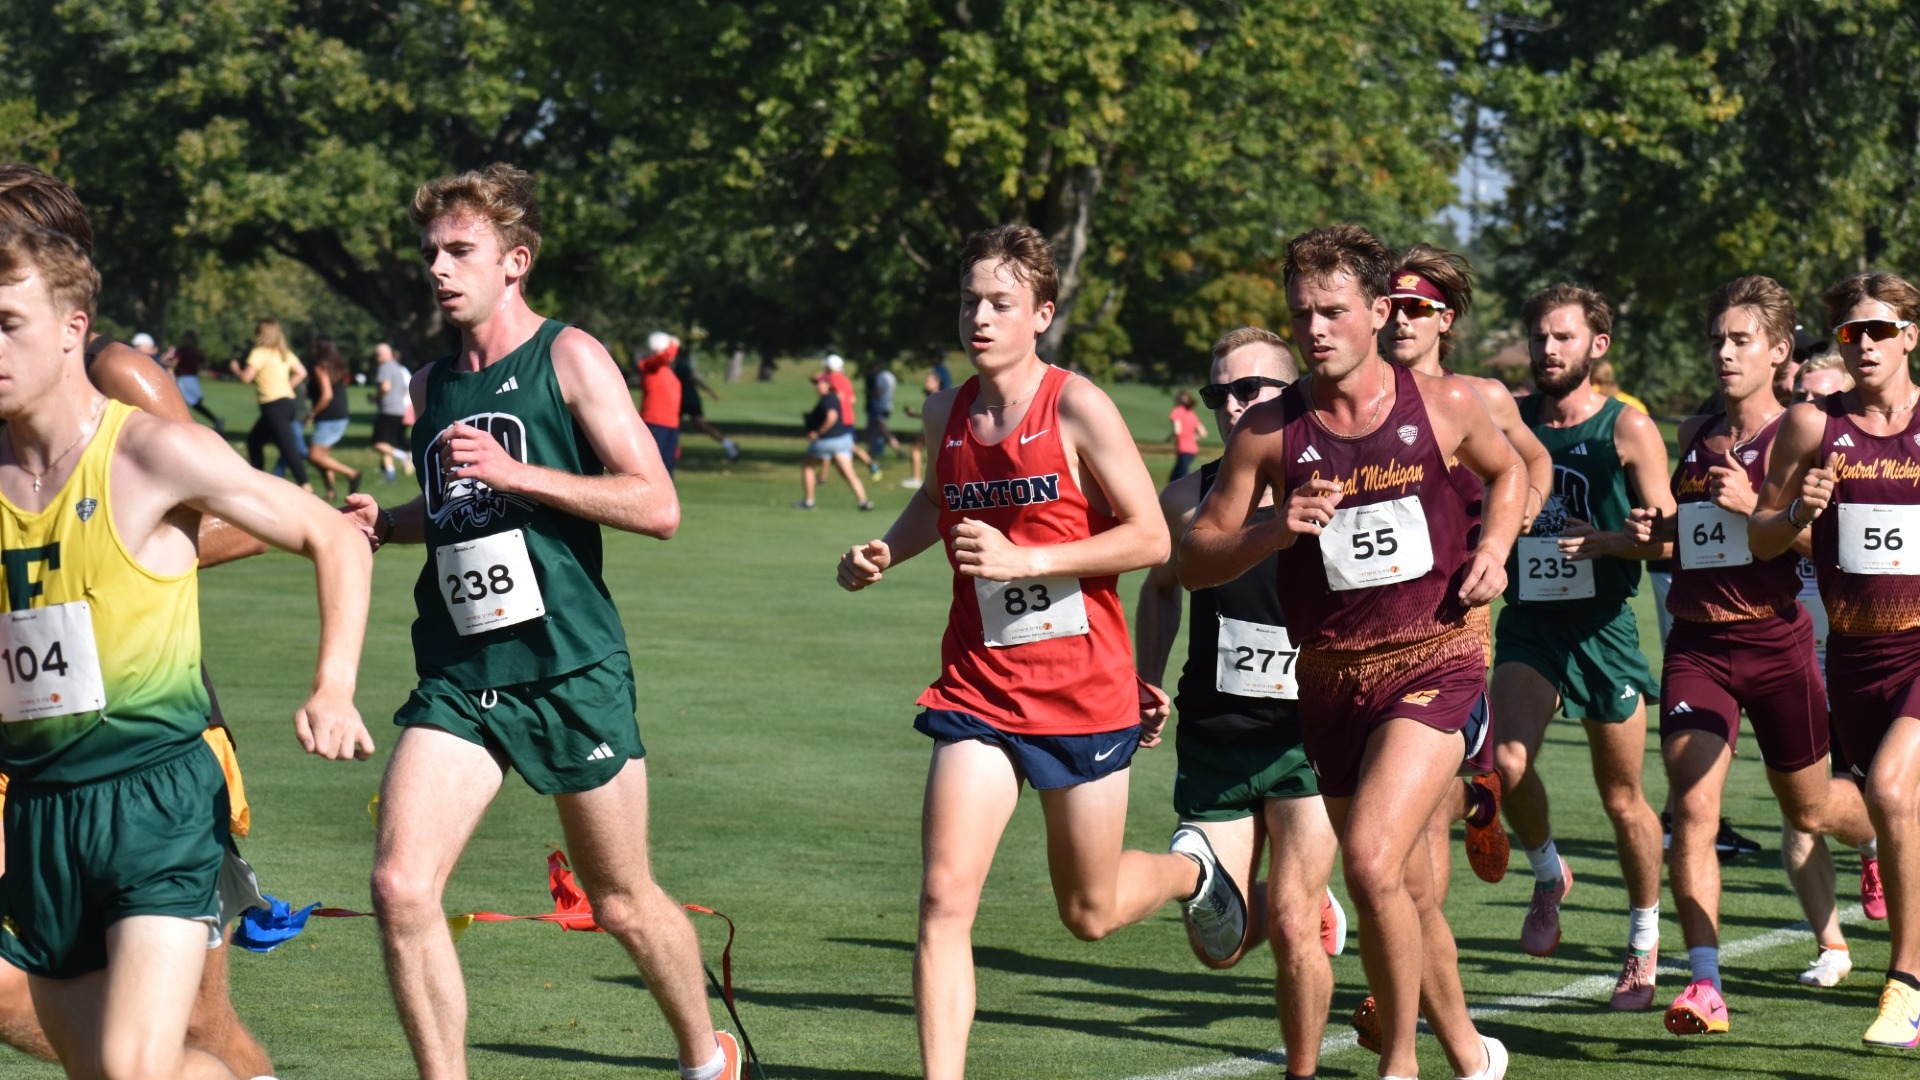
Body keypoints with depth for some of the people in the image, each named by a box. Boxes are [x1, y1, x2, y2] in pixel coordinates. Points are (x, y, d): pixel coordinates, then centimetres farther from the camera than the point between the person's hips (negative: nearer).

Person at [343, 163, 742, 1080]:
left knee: (623, 903, 10)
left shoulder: (569, 359, -5)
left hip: (572, 669, -4)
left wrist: (514, 471, -19)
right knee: (400, 886, -15)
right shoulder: (432, 384, 12)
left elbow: (657, 506, -13)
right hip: (457, 678, 4)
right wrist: (384, 523, 7)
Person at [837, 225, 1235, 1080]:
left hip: (1084, 690, -3)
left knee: (1091, 912, 13)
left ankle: (1193, 869, 46)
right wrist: (885, 553, 6)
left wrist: (1024, 560, -22)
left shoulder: (1077, 408, -12)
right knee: (944, 898, -14)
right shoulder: (945, 414, 4)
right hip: (979, 689, 3)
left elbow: (1150, 537, -15)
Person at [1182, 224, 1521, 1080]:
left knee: (1372, 858, -22)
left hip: (1434, 663, -3)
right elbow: (1194, 560, 1)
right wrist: (1274, 531, -16)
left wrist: (1493, 549, 3)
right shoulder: (1270, 430, -1)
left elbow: (1507, 471, 22)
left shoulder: (1445, 406, -1)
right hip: (1331, 679, 3)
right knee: (1407, 895, 12)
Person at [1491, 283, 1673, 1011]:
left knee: (1623, 799, 7)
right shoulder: (1508, 423, 6)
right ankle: (1548, 874, 7)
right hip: (1528, 623, 2)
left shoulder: (1627, 428, -4)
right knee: (1507, 763, -22)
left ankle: (1645, 942, 26)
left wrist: (1604, 541, -23)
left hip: (1603, 625, -2)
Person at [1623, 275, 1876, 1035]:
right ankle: (1705, 986, -13)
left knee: (1811, 808, 15)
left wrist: (1753, 506, -24)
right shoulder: (1696, 436, 10)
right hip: (1697, 642, 3)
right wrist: (1653, 532, 4)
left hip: (1775, 638, -3)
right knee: (1691, 808, -13)